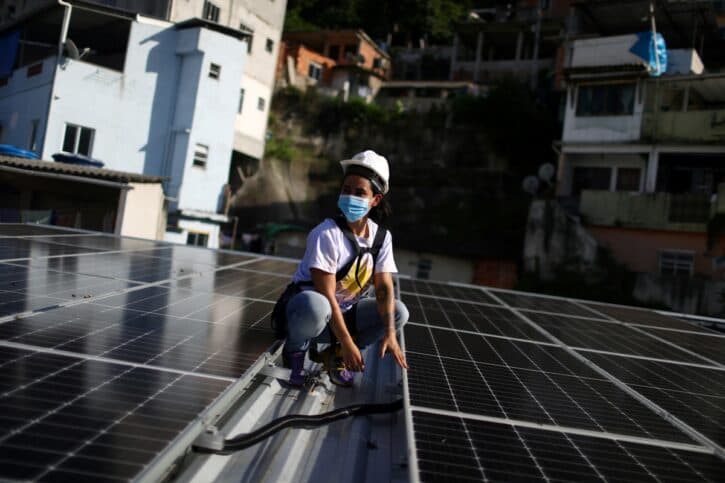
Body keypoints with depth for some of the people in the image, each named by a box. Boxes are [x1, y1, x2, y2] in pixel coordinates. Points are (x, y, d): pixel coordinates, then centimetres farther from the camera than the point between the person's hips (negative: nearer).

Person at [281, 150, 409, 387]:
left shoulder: (382, 237, -5)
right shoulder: (326, 234, -23)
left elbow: (384, 288, -8)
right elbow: (326, 294, -24)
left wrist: (390, 333, -22)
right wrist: (348, 342, -25)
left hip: (344, 312, 7)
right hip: (307, 307, -6)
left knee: (399, 312, -8)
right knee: (316, 305, -40)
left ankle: (333, 354, 4)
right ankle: (296, 349, -5)